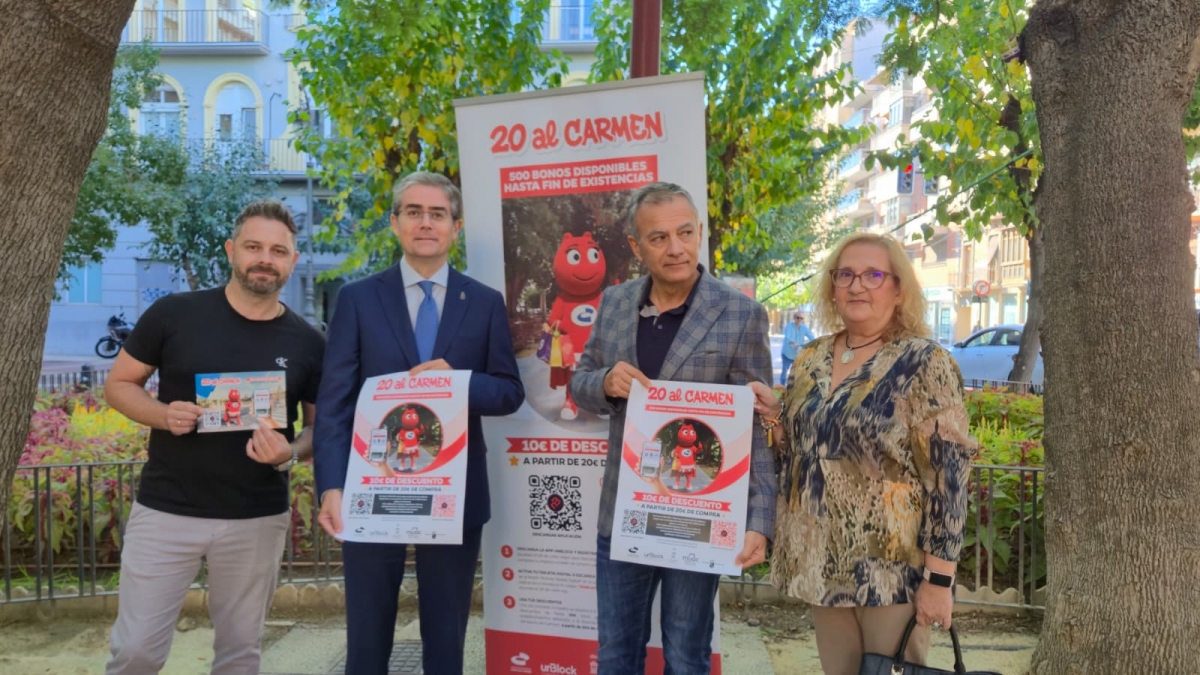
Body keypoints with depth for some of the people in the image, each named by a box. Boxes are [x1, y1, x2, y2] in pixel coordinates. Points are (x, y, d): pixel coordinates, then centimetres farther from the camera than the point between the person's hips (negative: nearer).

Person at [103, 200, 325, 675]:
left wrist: (290, 453, -16)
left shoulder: (307, 343, -1)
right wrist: (163, 415, -16)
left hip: (257, 520, 1)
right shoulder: (174, 314, -5)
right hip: (164, 512, -1)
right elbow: (118, 384, 4)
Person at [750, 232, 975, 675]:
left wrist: (939, 578, -17)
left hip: (894, 567, -5)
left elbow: (948, 473, -14)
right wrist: (774, 417, -4)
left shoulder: (924, 363, -11)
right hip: (822, 561, 6)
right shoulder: (810, 359, 6)